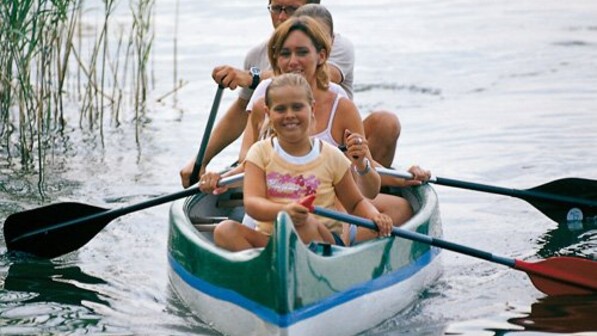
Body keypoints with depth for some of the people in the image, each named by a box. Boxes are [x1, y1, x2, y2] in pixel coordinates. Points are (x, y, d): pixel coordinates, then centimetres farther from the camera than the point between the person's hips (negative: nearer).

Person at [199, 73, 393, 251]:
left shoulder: (331, 156, 6)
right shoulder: (261, 152, 5)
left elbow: (355, 203, 16)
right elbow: (251, 203, -10)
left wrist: (374, 216, -9)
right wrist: (284, 210, -32)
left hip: (322, 240, -1)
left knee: (306, 223, -35)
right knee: (225, 231, -24)